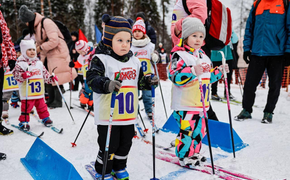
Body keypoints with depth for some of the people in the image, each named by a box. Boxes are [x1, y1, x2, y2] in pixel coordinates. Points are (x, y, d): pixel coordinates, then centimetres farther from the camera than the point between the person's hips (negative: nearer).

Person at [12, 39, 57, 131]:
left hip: (39, 92, 5)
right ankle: (23, 122, 14)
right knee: (26, 106, -1)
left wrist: (51, 78, 9)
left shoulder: (39, 63, 12)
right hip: (27, 93, -5)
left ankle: (45, 118, 29)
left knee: (41, 105, 14)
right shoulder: (20, 63, -7)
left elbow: (45, 73, 20)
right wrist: (23, 75, -31)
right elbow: (16, 74, -14)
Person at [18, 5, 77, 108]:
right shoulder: (35, 27, 13)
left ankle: (58, 101, 5)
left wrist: (41, 47, -16)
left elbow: (54, 41, -24)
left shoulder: (46, 22, -16)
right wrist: (42, 60, 12)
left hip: (58, 52, -9)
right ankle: (51, 100, 20)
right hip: (48, 54, 9)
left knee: (56, 77, -7)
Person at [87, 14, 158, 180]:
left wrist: (149, 82, -2)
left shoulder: (134, 61, 8)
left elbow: (139, 81, 17)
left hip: (128, 115, 6)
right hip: (108, 116, -6)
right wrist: (107, 84, -40)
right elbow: (92, 79, -23)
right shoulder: (101, 59, -11)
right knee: (108, 146, 4)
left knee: (125, 144, 19)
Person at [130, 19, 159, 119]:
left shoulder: (150, 46, 4)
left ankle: (149, 111, 21)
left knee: (147, 94, 6)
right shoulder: (130, 46, 4)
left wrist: (155, 58, -10)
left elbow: (155, 60, 12)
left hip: (147, 74, 0)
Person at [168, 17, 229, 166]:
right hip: (185, 103, -8)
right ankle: (185, 156, 13)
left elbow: (208, 77, 26)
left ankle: (194, 152, 33)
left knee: (199, 129, 17)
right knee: (187, 129, -5)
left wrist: (219, 71, 12)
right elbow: (175, 77, -23)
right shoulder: (179, 55, -11)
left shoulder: (203, 56, 16)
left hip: (201, 103, 9)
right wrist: (193, 71, -33)